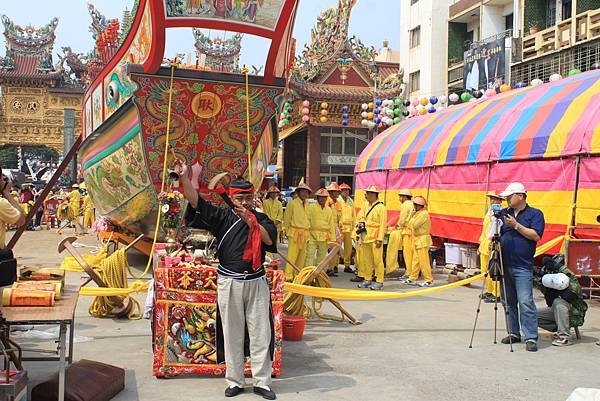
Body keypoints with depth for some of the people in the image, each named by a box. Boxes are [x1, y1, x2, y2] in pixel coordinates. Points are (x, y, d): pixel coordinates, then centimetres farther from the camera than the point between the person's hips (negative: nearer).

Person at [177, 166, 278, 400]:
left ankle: (262, 382, 15)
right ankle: (235, 381, 21)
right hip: (229, 282, 0)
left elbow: (270, 240, -13)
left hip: (256, 282, 1)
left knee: (261, 334, 5)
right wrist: (184, 177, -19)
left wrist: (250, 221, -19)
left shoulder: (261, 219, 5)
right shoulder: (222, 217, 2)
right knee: (232, 335, 8)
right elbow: (195, 200, -7)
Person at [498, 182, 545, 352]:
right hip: (504, 266, 5)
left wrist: (516, 225, -13)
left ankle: (531, 338, -6)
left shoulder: (535, 214, 2)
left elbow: (536, 235, -10)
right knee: (508, 302, 9)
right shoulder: (504, 213, 15)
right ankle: (513, 333, 19)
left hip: (522, 267, -5)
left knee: (525, 302, -10)